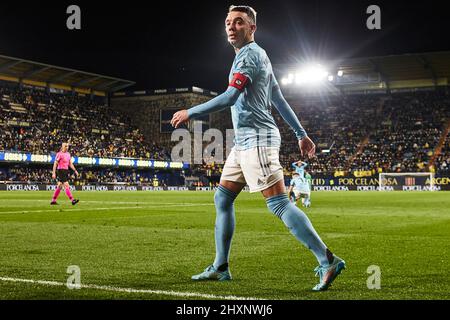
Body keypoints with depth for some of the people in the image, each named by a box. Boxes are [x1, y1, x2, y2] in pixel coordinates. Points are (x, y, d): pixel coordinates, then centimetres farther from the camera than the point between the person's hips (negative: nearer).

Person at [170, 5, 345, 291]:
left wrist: (190, 113, -10)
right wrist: (301, 134, 24)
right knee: (222, 199, 12)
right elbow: (280, 100, 23)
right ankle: (220, 268, 19)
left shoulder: (251, 54, -9)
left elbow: (229, 98, -19)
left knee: (279, 204, -15)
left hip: (257, 139, -10)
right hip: (244, 142, 10)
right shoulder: (256, 56, 22)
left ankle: (328, 262, -14)